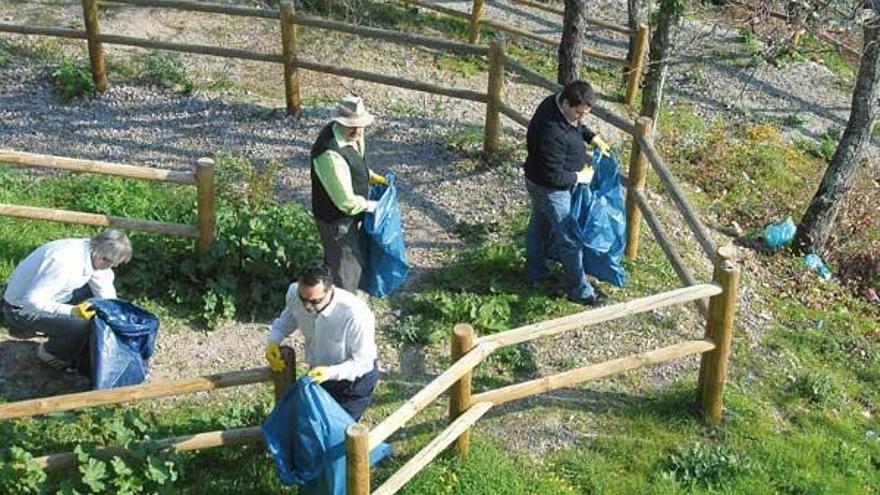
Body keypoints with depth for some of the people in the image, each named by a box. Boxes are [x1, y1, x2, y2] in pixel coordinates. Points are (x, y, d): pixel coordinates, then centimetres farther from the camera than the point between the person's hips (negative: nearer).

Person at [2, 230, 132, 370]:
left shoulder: (93, 253, -8)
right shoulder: (64, 262, -34)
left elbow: (107, 295, 5)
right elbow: (32, 301, -35)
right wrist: (72, 311, -38)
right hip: (23, 310, -9)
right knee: (80, 326, -26)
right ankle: (50, 353, 4)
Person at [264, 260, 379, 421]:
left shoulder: (356, 314, -38)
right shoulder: (294, 293, -24)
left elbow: (363, 362, -25)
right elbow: (288, 317, 3)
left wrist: (331, 372, -41)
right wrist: (273, 340, -14)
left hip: (354, 378, -5)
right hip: (319, 373, 5)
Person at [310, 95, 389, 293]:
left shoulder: (352, 135, -8)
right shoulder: (330, 155, -38)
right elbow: (346, 201, -31)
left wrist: (370, 176, 6)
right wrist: (369, 206, -14)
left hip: (350, 213, 9)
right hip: (337, 220, -9)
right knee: (346, 267, 8)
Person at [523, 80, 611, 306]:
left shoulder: (555, 103, -9)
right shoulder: (552, 132, -38)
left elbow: (577, 127, 14)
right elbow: (553, 176, -33)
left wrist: (594, 138, 0)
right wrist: (580, 177, -19)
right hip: (550, 189, -10)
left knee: (539, 224, 26)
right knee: (570, 238, 4)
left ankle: (534, 271, 46)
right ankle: (579, 290, 19)